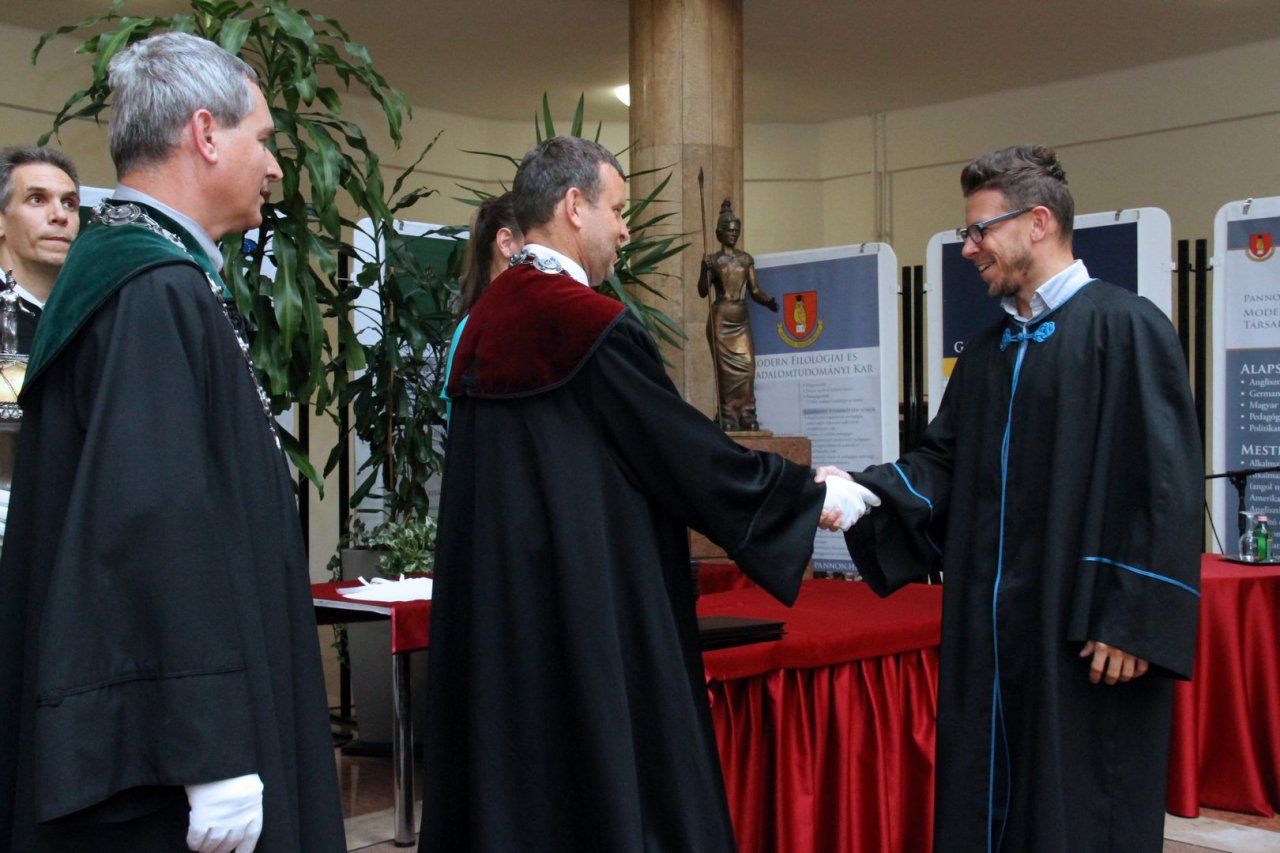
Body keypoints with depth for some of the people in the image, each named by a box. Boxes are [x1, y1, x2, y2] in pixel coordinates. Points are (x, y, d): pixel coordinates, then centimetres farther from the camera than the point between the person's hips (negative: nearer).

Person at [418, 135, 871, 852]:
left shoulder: (485, 320, 8)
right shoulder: (595, 325, -16)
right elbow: (696, 458, -11)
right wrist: (814, 495, 3)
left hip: (493, 610, 8)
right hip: (591, 619, -8)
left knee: (507, 779, 13)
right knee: (613, 791, 2)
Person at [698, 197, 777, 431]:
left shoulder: (746, 259, 11)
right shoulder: (713, 260, 3)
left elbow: (754, 290, 8)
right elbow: (703, 291, -2)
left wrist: (768, 301, -11)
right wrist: (705, 271, -18)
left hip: (741, 319, 3)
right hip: (720, 318, -3)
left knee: (746, 365, -5)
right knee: (726, 366, -5)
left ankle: (746, 413, -2)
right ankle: (728, 415, -3)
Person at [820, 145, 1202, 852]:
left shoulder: (1125, 329, -9)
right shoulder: (987, 352, 15)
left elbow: (1166, 484, -14)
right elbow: (942, 465, 12)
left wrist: (1134, 622, -17)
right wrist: (866, 492, -7)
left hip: (1083, 636, -7)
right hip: (989, 633, 7)